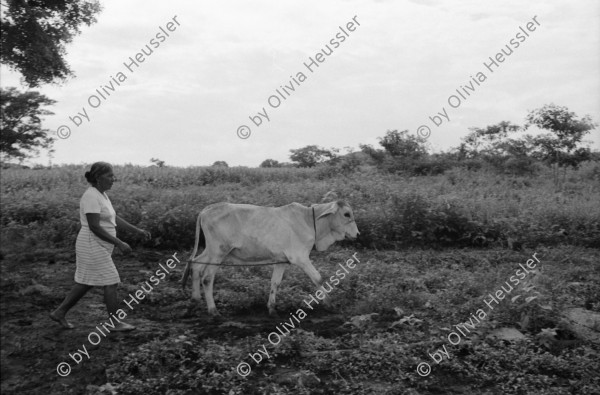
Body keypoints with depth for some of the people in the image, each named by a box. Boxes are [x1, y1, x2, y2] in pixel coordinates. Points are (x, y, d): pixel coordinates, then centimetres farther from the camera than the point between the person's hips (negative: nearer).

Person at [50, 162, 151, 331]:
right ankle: (115, 323, 8)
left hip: (98, 247, 10)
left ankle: (59, 312, 26)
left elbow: (114, 219, 15)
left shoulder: (101, 195, 12)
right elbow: (94, 227, -24)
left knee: (86, 284, 17)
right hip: (93, 248, -10)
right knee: (111, 283, -2)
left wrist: (138, 231, 10)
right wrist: (119, 243, -23)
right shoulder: (91, 196, -19)